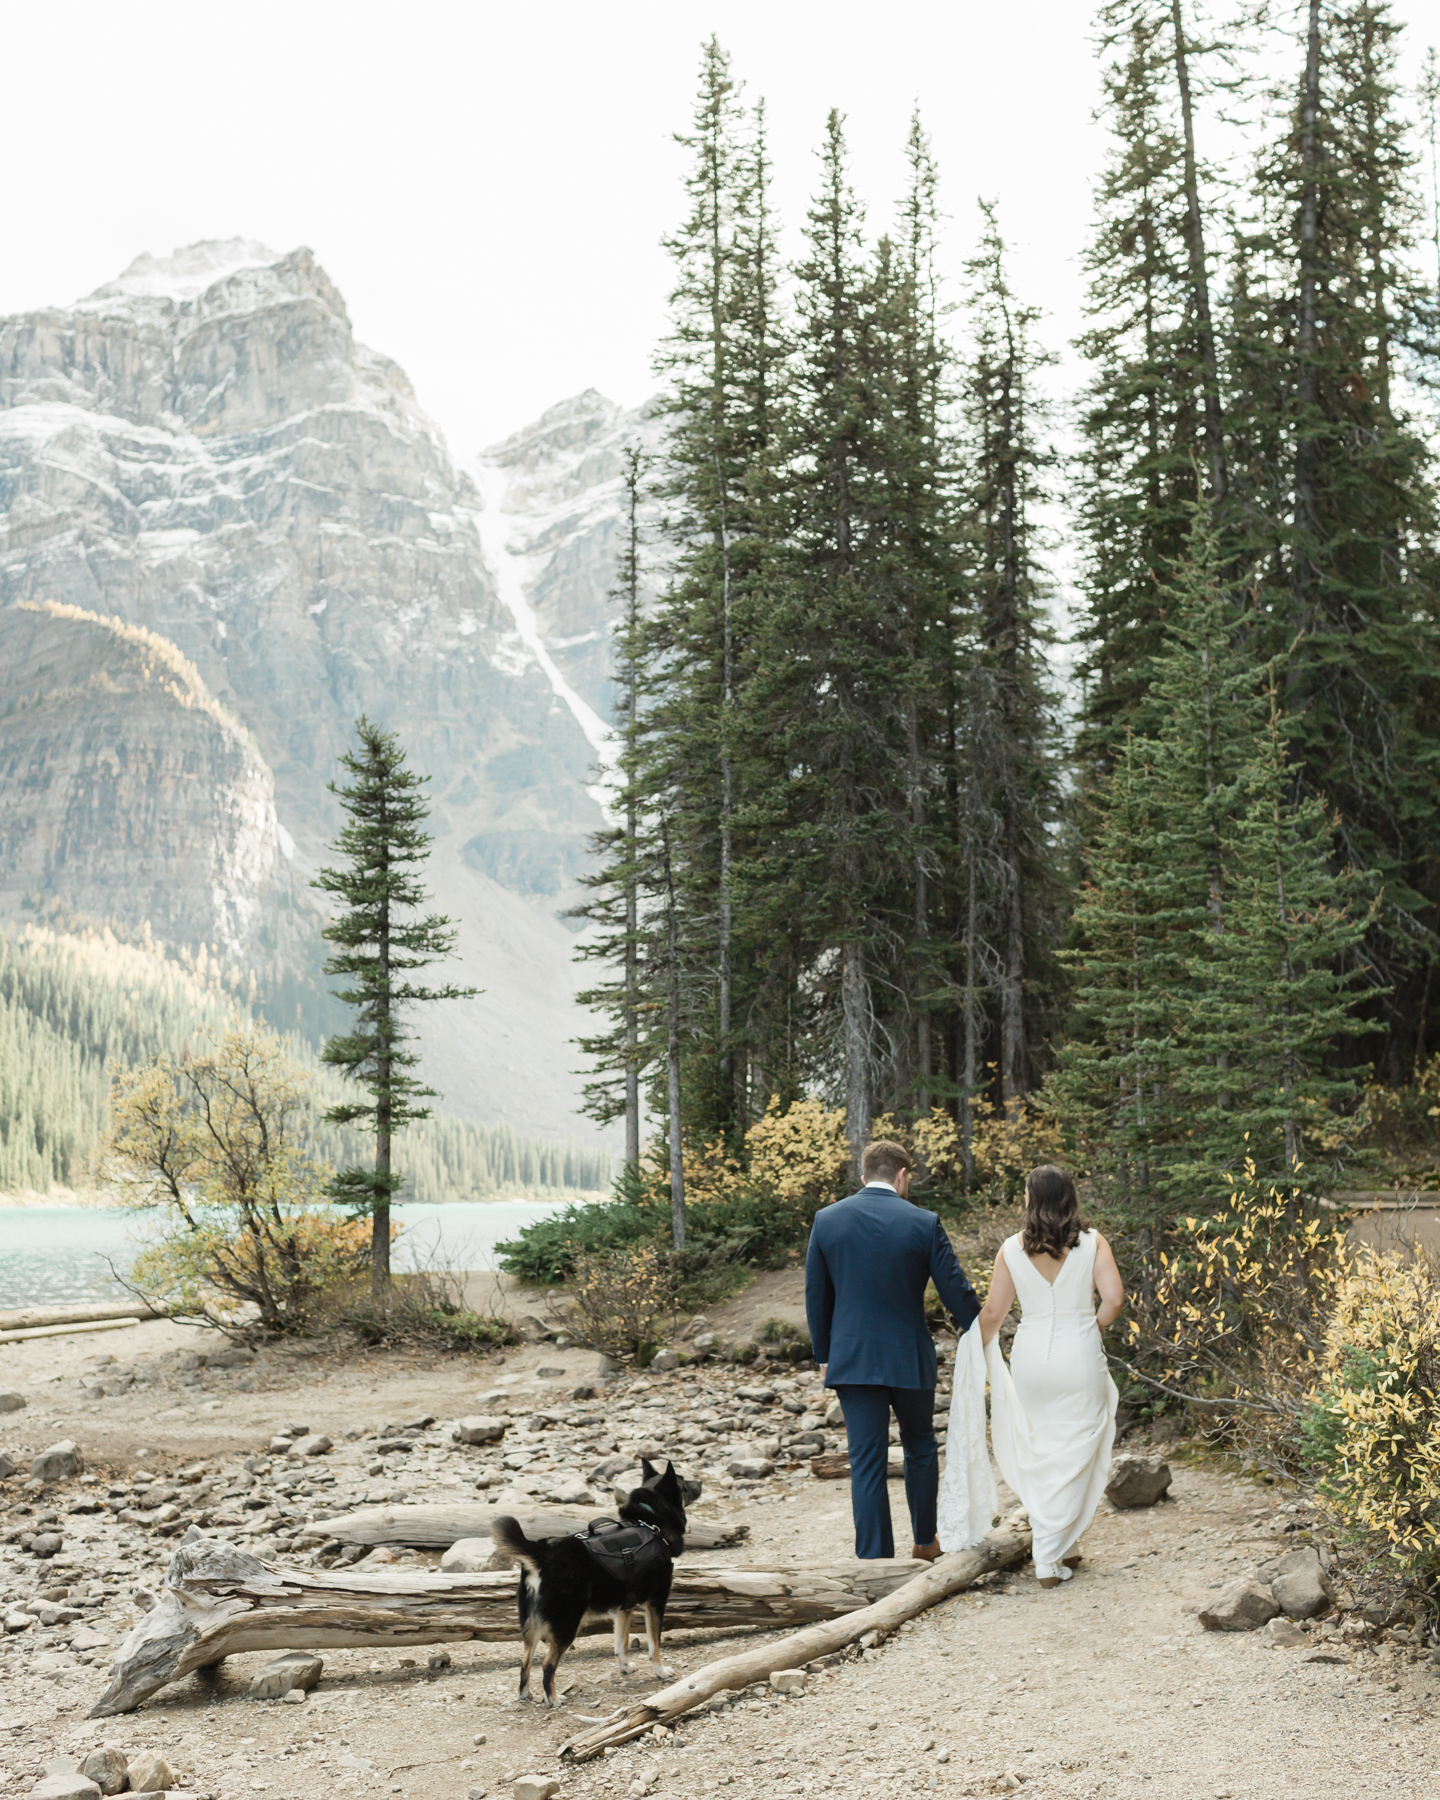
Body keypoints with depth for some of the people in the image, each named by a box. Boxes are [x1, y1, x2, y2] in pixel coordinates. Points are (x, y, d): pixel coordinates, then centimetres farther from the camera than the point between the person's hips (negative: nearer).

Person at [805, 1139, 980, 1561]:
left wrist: (823, 1355, 15)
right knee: (920, 1448, 21)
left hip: (851, 1358, 1)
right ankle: (925, 1542, 31)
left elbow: (816, 1296, 4)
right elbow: (956, 1292, -4)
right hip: (909, 1358, -1)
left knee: (867, 1463, 4)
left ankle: (874, 1560, 4)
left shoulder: (826, 1220, -2)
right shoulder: (923, 1224, -8)